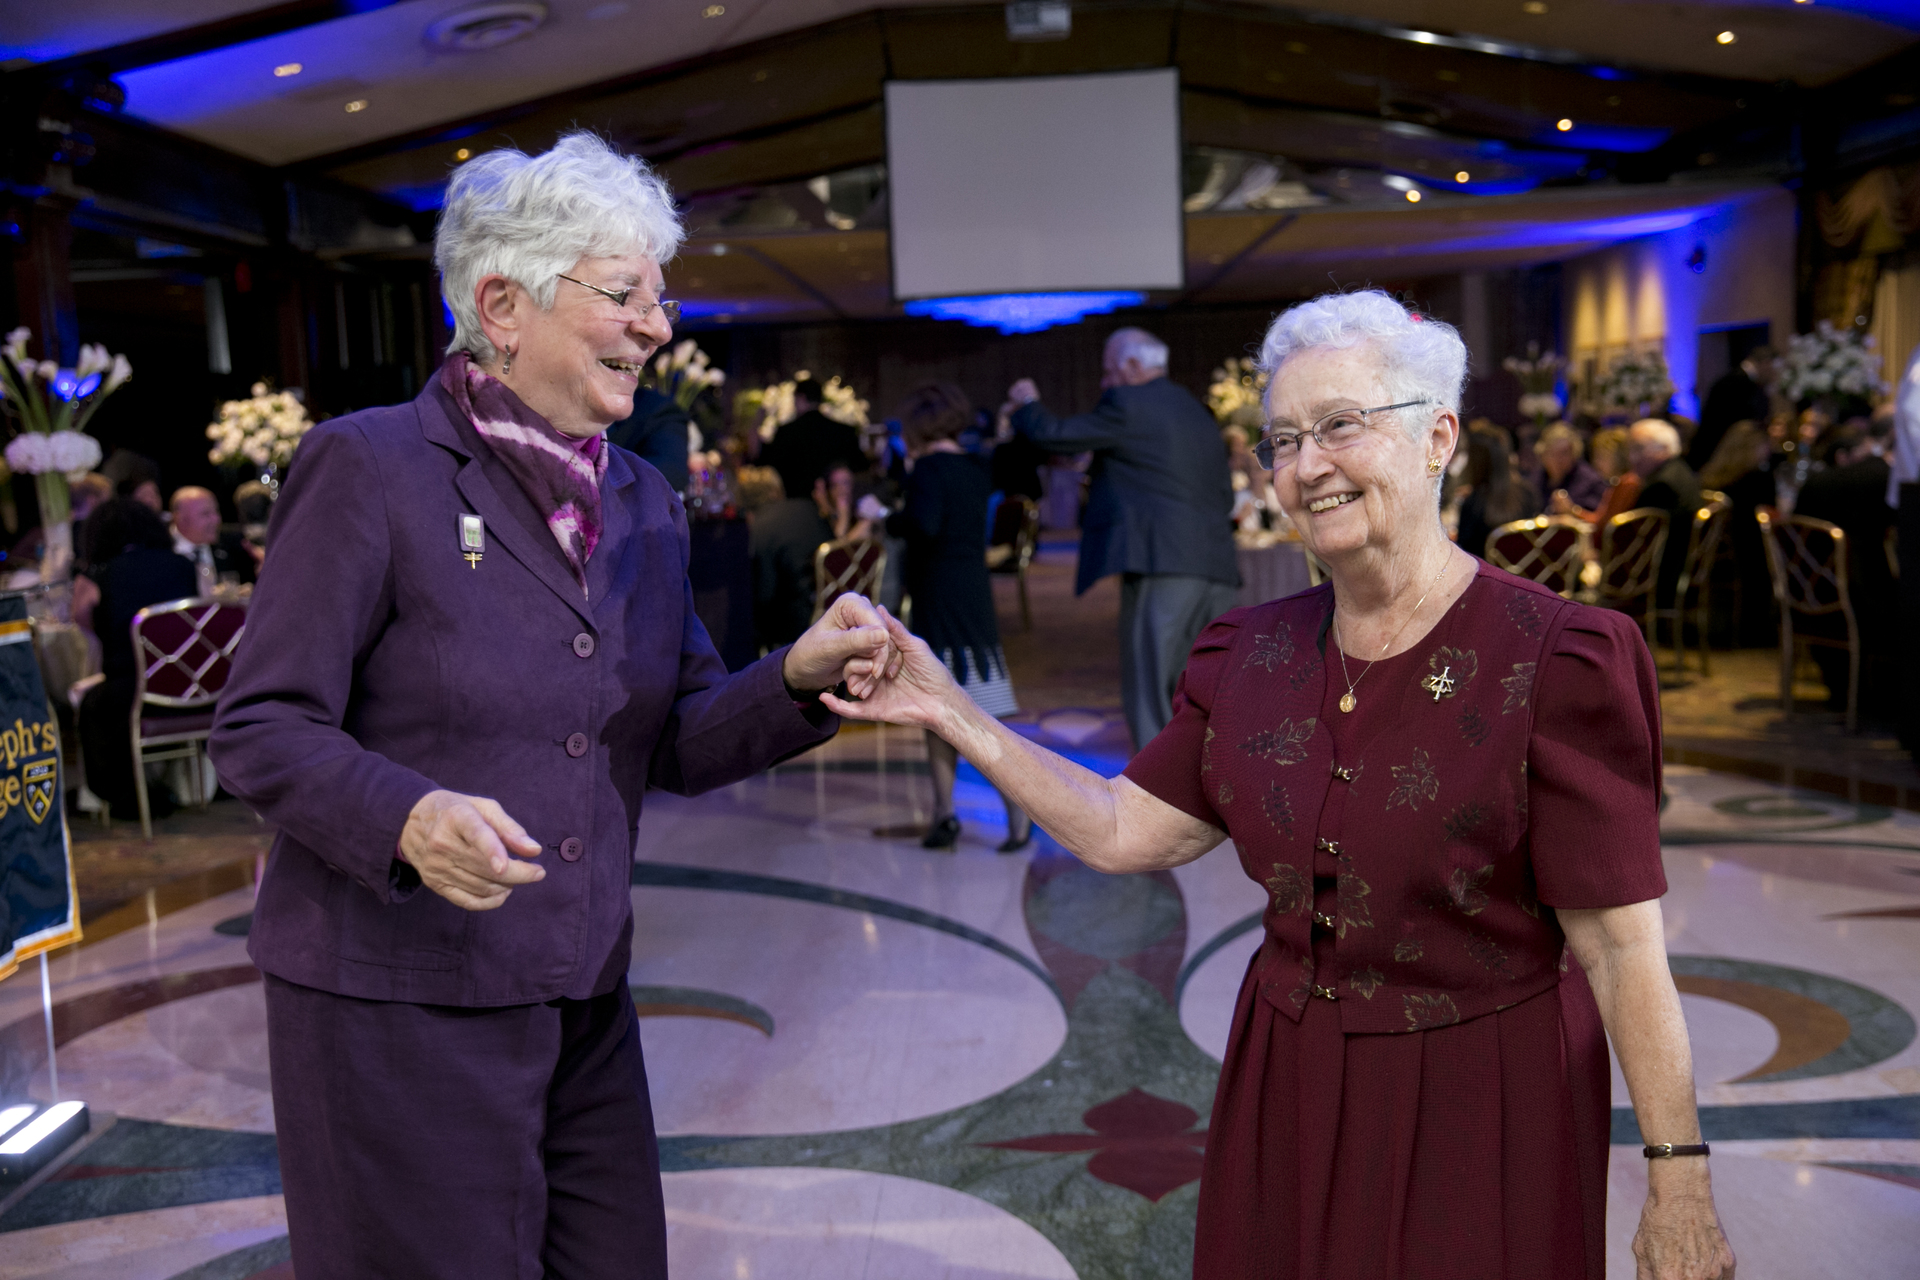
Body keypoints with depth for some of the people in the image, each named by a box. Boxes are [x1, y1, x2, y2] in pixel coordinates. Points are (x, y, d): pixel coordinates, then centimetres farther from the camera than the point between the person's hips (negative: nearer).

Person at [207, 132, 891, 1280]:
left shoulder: (644, 504, 8)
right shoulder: (370, 467, -12)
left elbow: (676, 747, 7)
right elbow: (261, 730, -12)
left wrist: (801, 679, -12)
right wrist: (408, 818, -31)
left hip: (585, 1000, 6)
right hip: (400, 999, -6)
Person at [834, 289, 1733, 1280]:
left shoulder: (1551, 664, -17)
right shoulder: (1252, 656, -1)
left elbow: (1624, 945, -16)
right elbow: (1121, 831, 0)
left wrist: (1679, 1182, -15)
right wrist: (946, 710, -4)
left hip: (1477, 1113, -5)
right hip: (1285, 1093, 5)